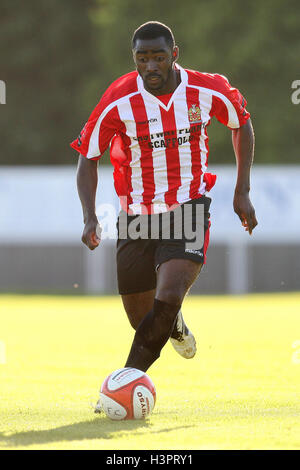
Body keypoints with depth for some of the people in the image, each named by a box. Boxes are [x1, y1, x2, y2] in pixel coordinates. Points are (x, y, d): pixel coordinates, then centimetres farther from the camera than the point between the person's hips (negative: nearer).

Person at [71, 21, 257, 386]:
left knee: (169, 296, -25)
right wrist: (90, 217, -16)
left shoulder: (208, 91, -9)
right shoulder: (118, 101, -14)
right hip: (137, 216, 1)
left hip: (188, 208, -1)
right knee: (142, 318, 9)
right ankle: (175, 324, 46)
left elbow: (241, 124, 12)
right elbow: (88, 158, -3)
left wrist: (242, 192, 8)